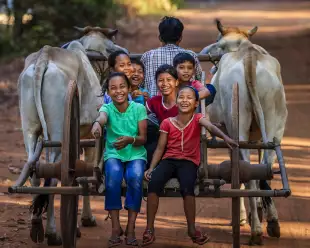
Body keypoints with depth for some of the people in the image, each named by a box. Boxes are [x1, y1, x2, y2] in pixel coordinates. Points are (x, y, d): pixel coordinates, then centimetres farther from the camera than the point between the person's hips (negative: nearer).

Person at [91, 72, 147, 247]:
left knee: (135, 177, -33)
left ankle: (131, 228, -22)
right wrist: (97, 124, -56)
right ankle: (116, 227, -23)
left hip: (136, 154, 0)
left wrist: (130, 140, -28)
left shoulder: (139, 108, -3)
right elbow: (102, 117, -30)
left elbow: (143, 138, -4)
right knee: (113, 176, -33)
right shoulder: (107, 108, -4)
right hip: (113, 154, 0)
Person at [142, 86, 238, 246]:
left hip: (189, 162, -2)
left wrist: (225, 137, -41)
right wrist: (151, 168, -5)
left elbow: (211, 127, -20)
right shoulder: (167, 123, 7)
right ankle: (149, 228, -20)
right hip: (169, 160, 2)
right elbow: (160, 148, 9)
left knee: (187, 187, -34)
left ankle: (191, 229, -17)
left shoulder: (197, 119, 2)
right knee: (153, 183, -29)